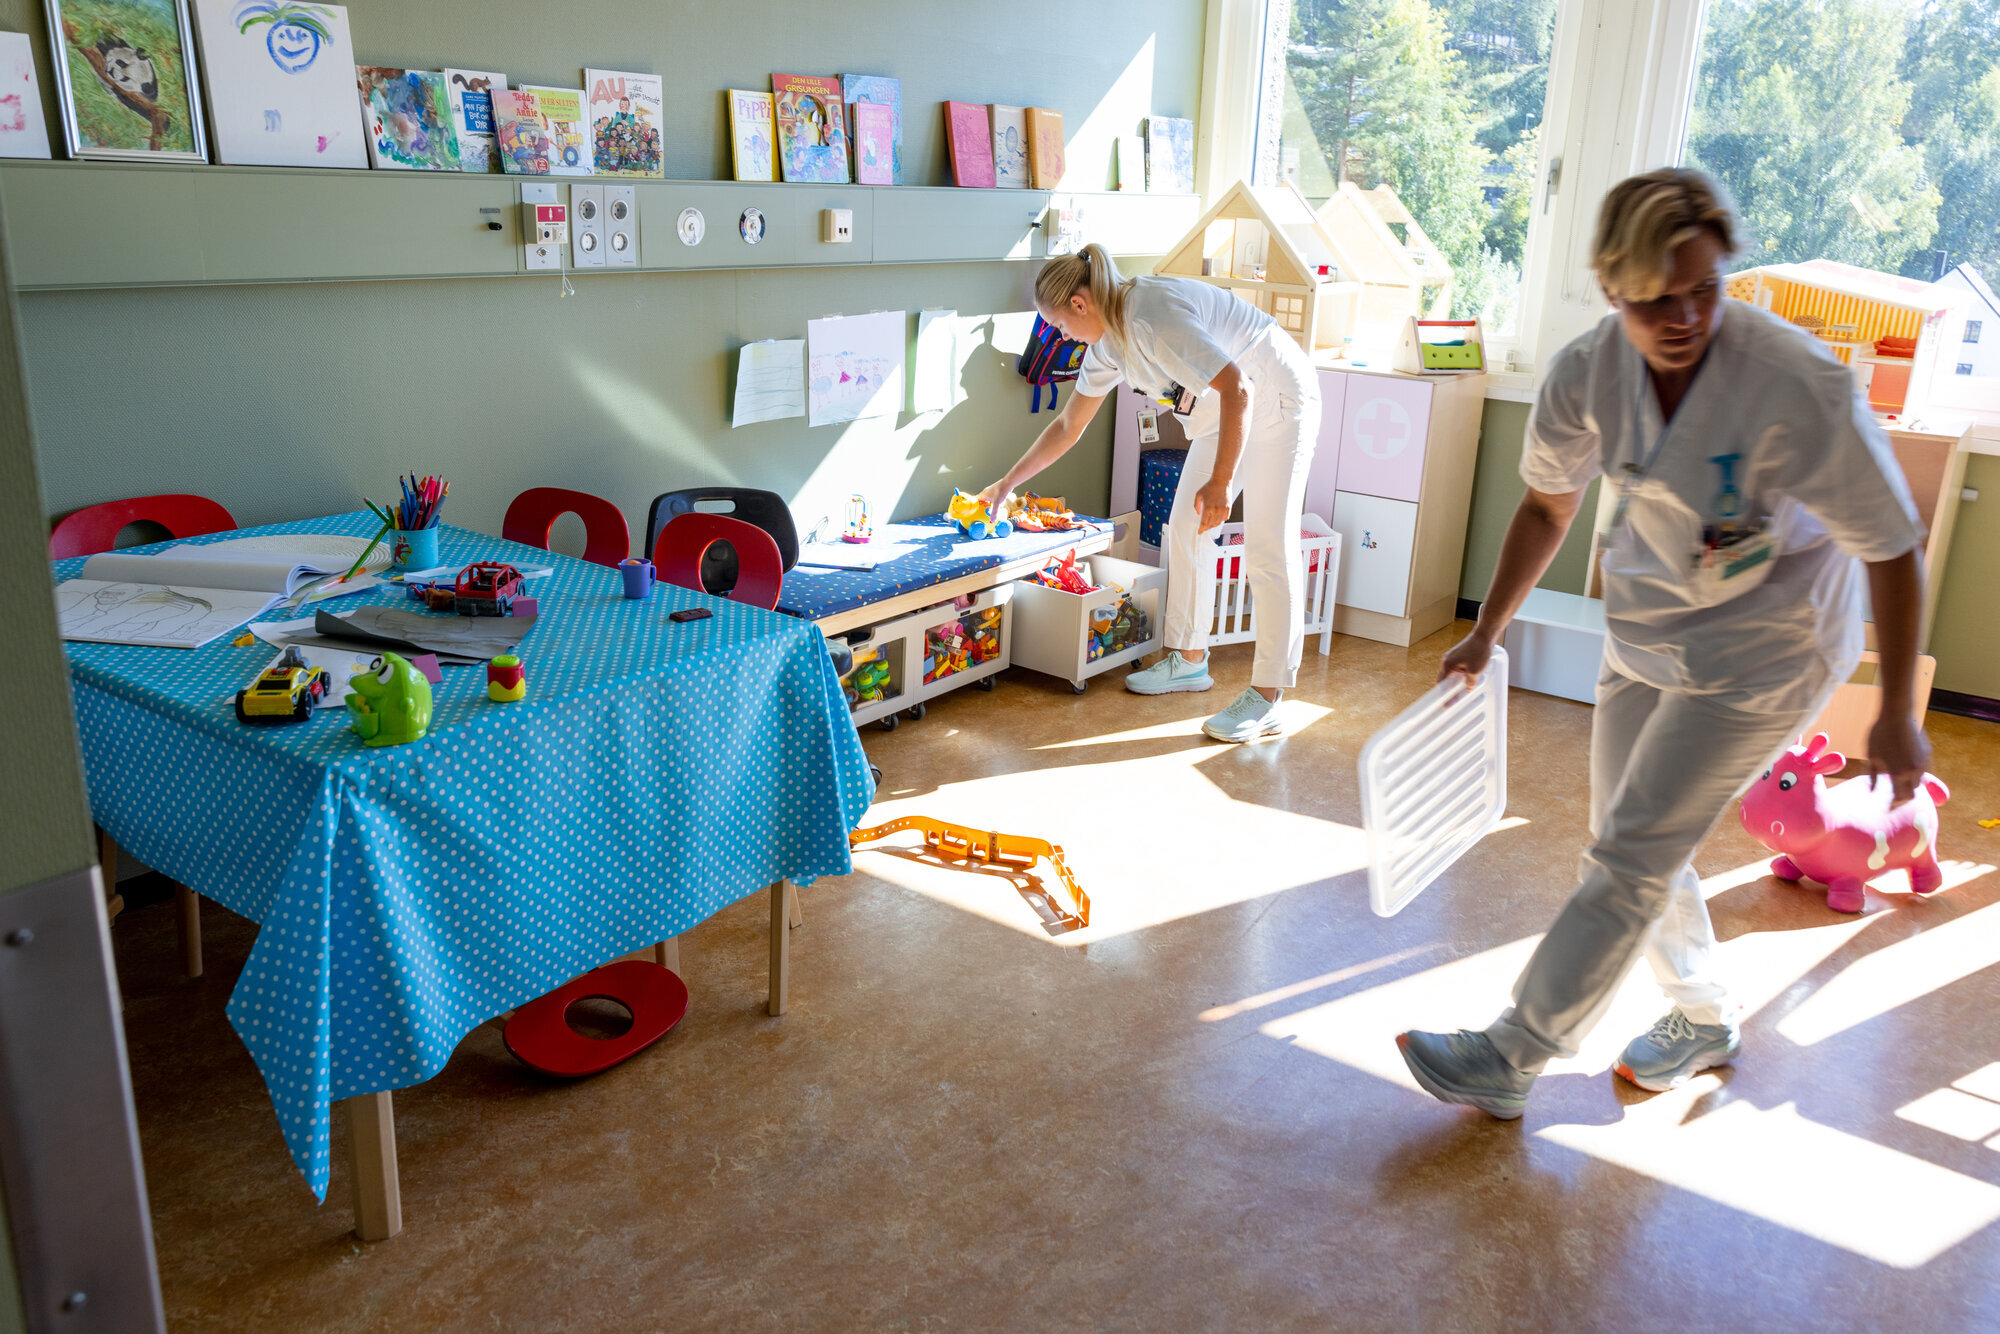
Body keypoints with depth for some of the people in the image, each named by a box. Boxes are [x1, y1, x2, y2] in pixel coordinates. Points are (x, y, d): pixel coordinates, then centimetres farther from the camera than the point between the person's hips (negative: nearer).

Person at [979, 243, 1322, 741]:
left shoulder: (1155, 317, -29)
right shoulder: (1108, 342, 2)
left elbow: (1236, 389, -31)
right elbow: (1067, 425, 13)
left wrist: (1221, 481, -29)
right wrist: (1005, 485, 16)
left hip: (1276, 401, -10)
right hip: (1225, 408, 10)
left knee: (1268, 548, -11)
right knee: (1185, 527, 9)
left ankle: (1266, 699, -8)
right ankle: (1189, 660, 22)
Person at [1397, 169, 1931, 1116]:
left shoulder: (1799, 387, -28)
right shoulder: (1587, 373, -14)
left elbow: (1894, 550, -18)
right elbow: (1547, 506, 4)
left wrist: (1897, 713, -12)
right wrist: (1486, 633, 9)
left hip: (1765, 647, -6)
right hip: (1647, 629, 6)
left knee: (1631, 854, -8)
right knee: (1631, 847, 13)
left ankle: (1510, 1059, 3)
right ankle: (1704, 1021, 38)